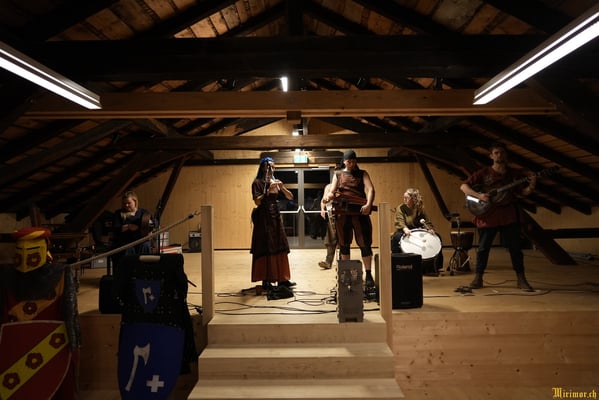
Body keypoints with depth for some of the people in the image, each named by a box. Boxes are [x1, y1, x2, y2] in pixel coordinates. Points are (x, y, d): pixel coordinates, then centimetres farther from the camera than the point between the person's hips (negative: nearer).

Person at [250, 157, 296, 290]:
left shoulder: (276, 182, 13)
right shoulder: (257, 182, -2)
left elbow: (290, 197, 6)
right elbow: (257, 202, -13)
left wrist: (282, 187, -10)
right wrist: (268, 191, -21)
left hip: (276, 217, 6)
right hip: (263, 218, -6)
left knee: (279, 248, 5)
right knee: (265, 249, -6)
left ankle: (282, 278, 11)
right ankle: (266, 280, -1)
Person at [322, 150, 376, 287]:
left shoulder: (362, 174, 8)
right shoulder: (338, 174, 12)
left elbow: (370, 189, -7)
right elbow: (332, 191, 6)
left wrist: (368, 204, -25)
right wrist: (328, 196, -19)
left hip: (360, 211, -1)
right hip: (342, 212, 2)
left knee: (365, 244, -2)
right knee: (344, 244, 8)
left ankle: (368, 275, 7)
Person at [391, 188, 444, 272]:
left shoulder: (420, 209, 8)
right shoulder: (400, 208, -4)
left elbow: (426, 221, 2)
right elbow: (400, 221, -20)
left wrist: (430, 229, -21)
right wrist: (405, 229, -41)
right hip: (404, 232, -3)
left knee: (436, 236, -12)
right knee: (397, 237, -37)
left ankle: (435, 265, -3)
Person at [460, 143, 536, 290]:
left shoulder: (515, 174, 10)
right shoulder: (483, 173, 3)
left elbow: (523, 192, 8)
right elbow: (463, 186, -2)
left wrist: (531, 187, -13)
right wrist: (478, 196, -15)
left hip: (509, 216, 2)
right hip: (487, 216, -1)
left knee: (515, 248, 3)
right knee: (483, 248, 5)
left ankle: (521, 280, 13)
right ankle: (478, 278, 15)